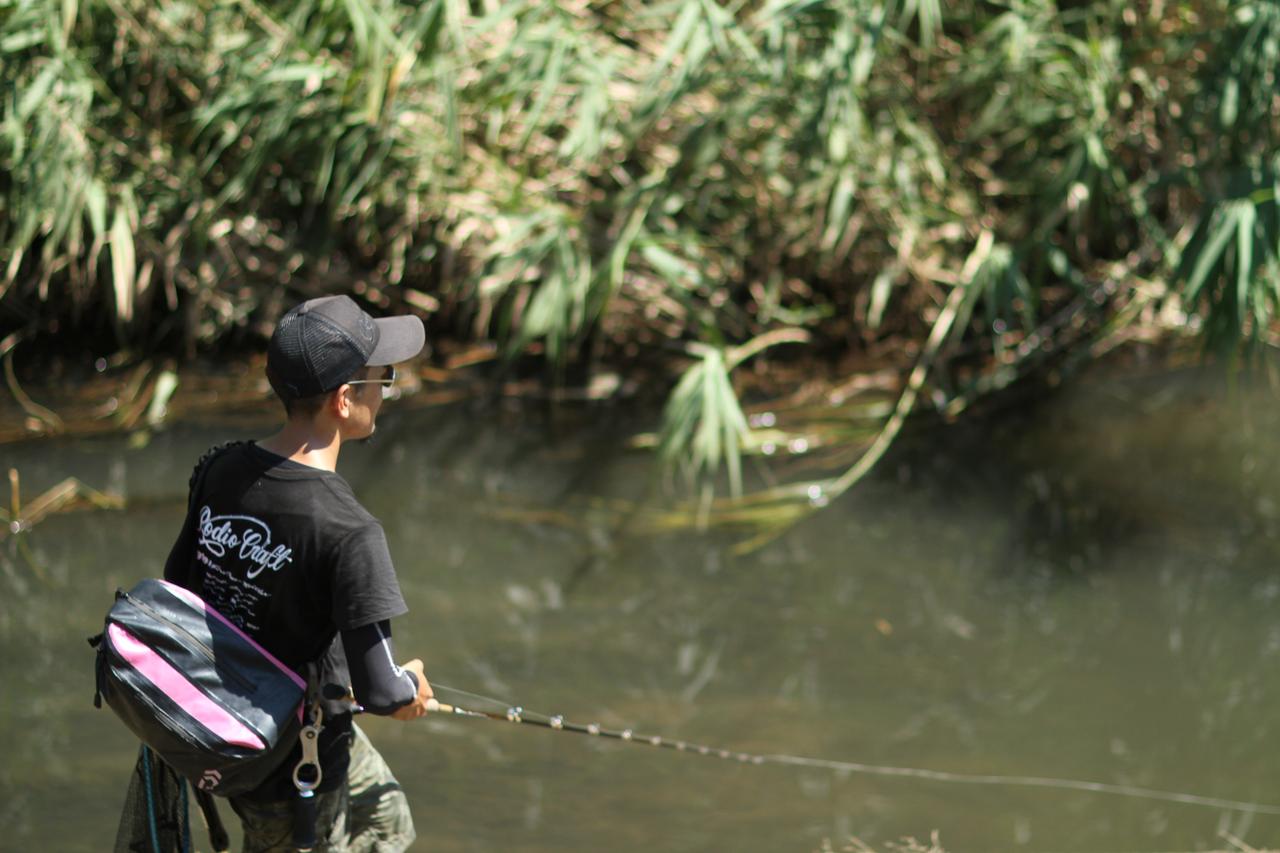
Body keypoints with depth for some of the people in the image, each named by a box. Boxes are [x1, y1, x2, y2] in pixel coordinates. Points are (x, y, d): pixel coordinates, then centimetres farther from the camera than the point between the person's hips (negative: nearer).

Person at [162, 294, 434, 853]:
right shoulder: (348, 534, -30)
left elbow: (178, 584, 4)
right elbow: (381, 692, -28)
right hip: (295, 769, -8)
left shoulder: (221, 470, -9)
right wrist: (412, 689, -5)